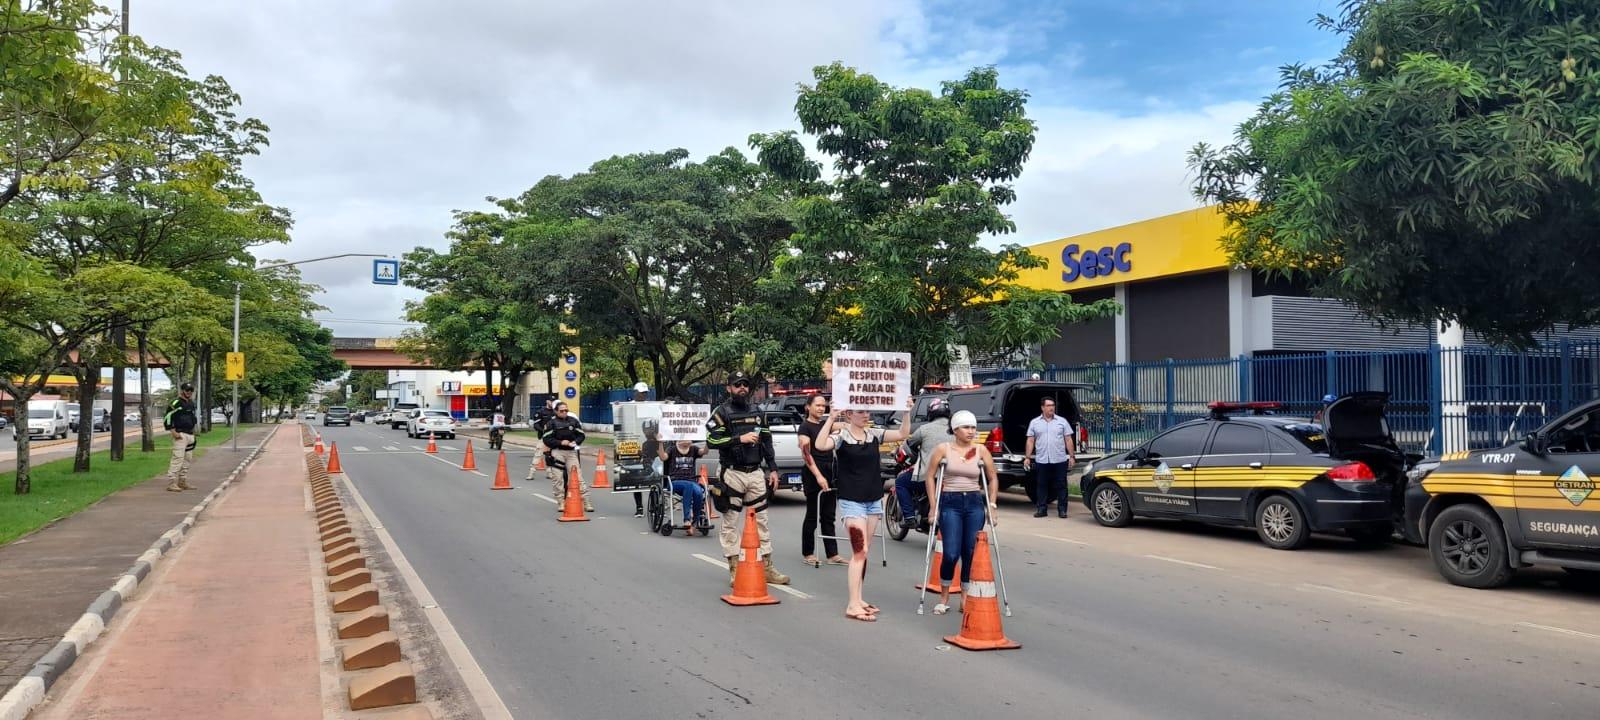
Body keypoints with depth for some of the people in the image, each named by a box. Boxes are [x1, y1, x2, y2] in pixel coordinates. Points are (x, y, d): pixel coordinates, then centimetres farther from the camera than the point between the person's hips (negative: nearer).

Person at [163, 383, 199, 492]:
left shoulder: (191, 404, 17)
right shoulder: (175, 403, -10)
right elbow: (167, 418, -14)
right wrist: (174, 432, -19)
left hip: (190, 435, 9)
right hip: (180, 435, -9)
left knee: (187, 459, 11)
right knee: (178, 458, -14)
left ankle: (183, 482, 19)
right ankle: (171, 483, -13)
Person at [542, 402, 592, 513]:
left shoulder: (573, 421, 10)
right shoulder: (551, 423, 1)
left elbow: (581, 434, 14)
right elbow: (546, 439, -5)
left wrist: (576, 442, -7)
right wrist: (560, 442, -14)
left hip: (571, 451, 2)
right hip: (557, 452, -2)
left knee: (578, 477, -3)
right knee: (557, 478, -1)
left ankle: (587, 503, -2)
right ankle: (561, 503, 9)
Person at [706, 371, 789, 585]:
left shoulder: (757, 413, 14)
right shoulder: (721, 413, -3)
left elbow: (767, 443, 17)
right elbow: (711, 440, -13)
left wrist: (773, 469, 9)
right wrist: (740, 439, -19)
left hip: (755, 473, 5)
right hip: (732, 474, -5)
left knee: (761, 521, 6)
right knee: (730, 523, 0)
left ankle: (766, 567, 11)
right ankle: (735, 570, 6)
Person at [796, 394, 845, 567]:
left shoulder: (826, 424, 16)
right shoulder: (805, 426, -6)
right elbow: (806, 454, -15)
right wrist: (818, 476, -21)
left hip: (829, 474, 7)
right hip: (813, 475, -7)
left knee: (829, 517, 8)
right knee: (812, 516, 1)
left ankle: (832, 555, 10)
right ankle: (808, 553, 12)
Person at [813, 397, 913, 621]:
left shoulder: (874, 434, 6)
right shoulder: (841, 436, -10)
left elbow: (902, 434, 5)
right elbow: (820, 445, -28)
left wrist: (906, 412, -7)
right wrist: (831, 419, -32)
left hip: (873, 501, 6)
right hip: (851, 501, -6)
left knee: (863, 552, 12)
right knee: (859, 551, -11)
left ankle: (859, 599, 21)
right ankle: (853, 605, -9)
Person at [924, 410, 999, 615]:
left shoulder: (981, 450, 4)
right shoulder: (943, 449, -1)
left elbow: (992, 478, 13)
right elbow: (930, 476, 1)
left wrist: (991, 505, 6)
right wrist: (934, 506, -3)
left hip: (974, 504, 3)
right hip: (950, 503, -2)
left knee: (971, 553, 2)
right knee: (951, 554, -9)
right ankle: (944, 597, 11)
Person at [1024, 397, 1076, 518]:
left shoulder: (1062, 421, 6)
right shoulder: (1034, 422, 8)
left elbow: (1068, 440, 6)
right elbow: (1030, 441, 7)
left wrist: (1072, 456, 0)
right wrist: (1027, 457, 1)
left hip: (1060, 460, -1)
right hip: (1041, 461, 1)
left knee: (1061, 485, 2)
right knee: (1041, 485, 4)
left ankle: (1062, 509, 8)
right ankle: (1042, 509, 11)